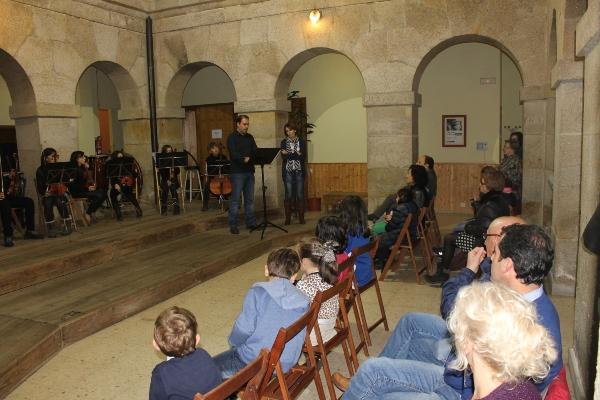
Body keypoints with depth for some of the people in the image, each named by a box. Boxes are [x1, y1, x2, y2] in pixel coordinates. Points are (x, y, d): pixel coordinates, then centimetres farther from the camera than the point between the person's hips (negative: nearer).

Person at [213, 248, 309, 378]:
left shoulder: (258, 292, -16)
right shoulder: (304, 301, -3)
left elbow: (243, 329, -16)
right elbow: (298, 339, 3)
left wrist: (234, 343, 5)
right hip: (286, 366, 6)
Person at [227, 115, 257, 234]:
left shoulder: (250, 137, 14)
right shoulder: (232, 137, -4)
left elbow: (255, 152, 5)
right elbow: (233, 154, -17)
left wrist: (249, 158, -16)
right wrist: (244, 159, -31)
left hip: (249, 171, 6)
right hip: (237, 172, -6)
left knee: (250, 199, 9)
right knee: (235, 199, -3)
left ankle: (251, 223, 16)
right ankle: (233, 225, 1)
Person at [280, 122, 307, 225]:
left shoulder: (301, 141, 6)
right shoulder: (284, 142, 7)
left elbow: (303, 156, -6)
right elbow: (283, 157, -5)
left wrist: (289, 154, -13)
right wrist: (296, 154, -14)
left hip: (299, 171, 0)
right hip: (288, 171, 0)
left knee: (300, 194, 0)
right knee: (288, 195, 0)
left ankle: (301, 218, 7)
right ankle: (287, 218, 6)